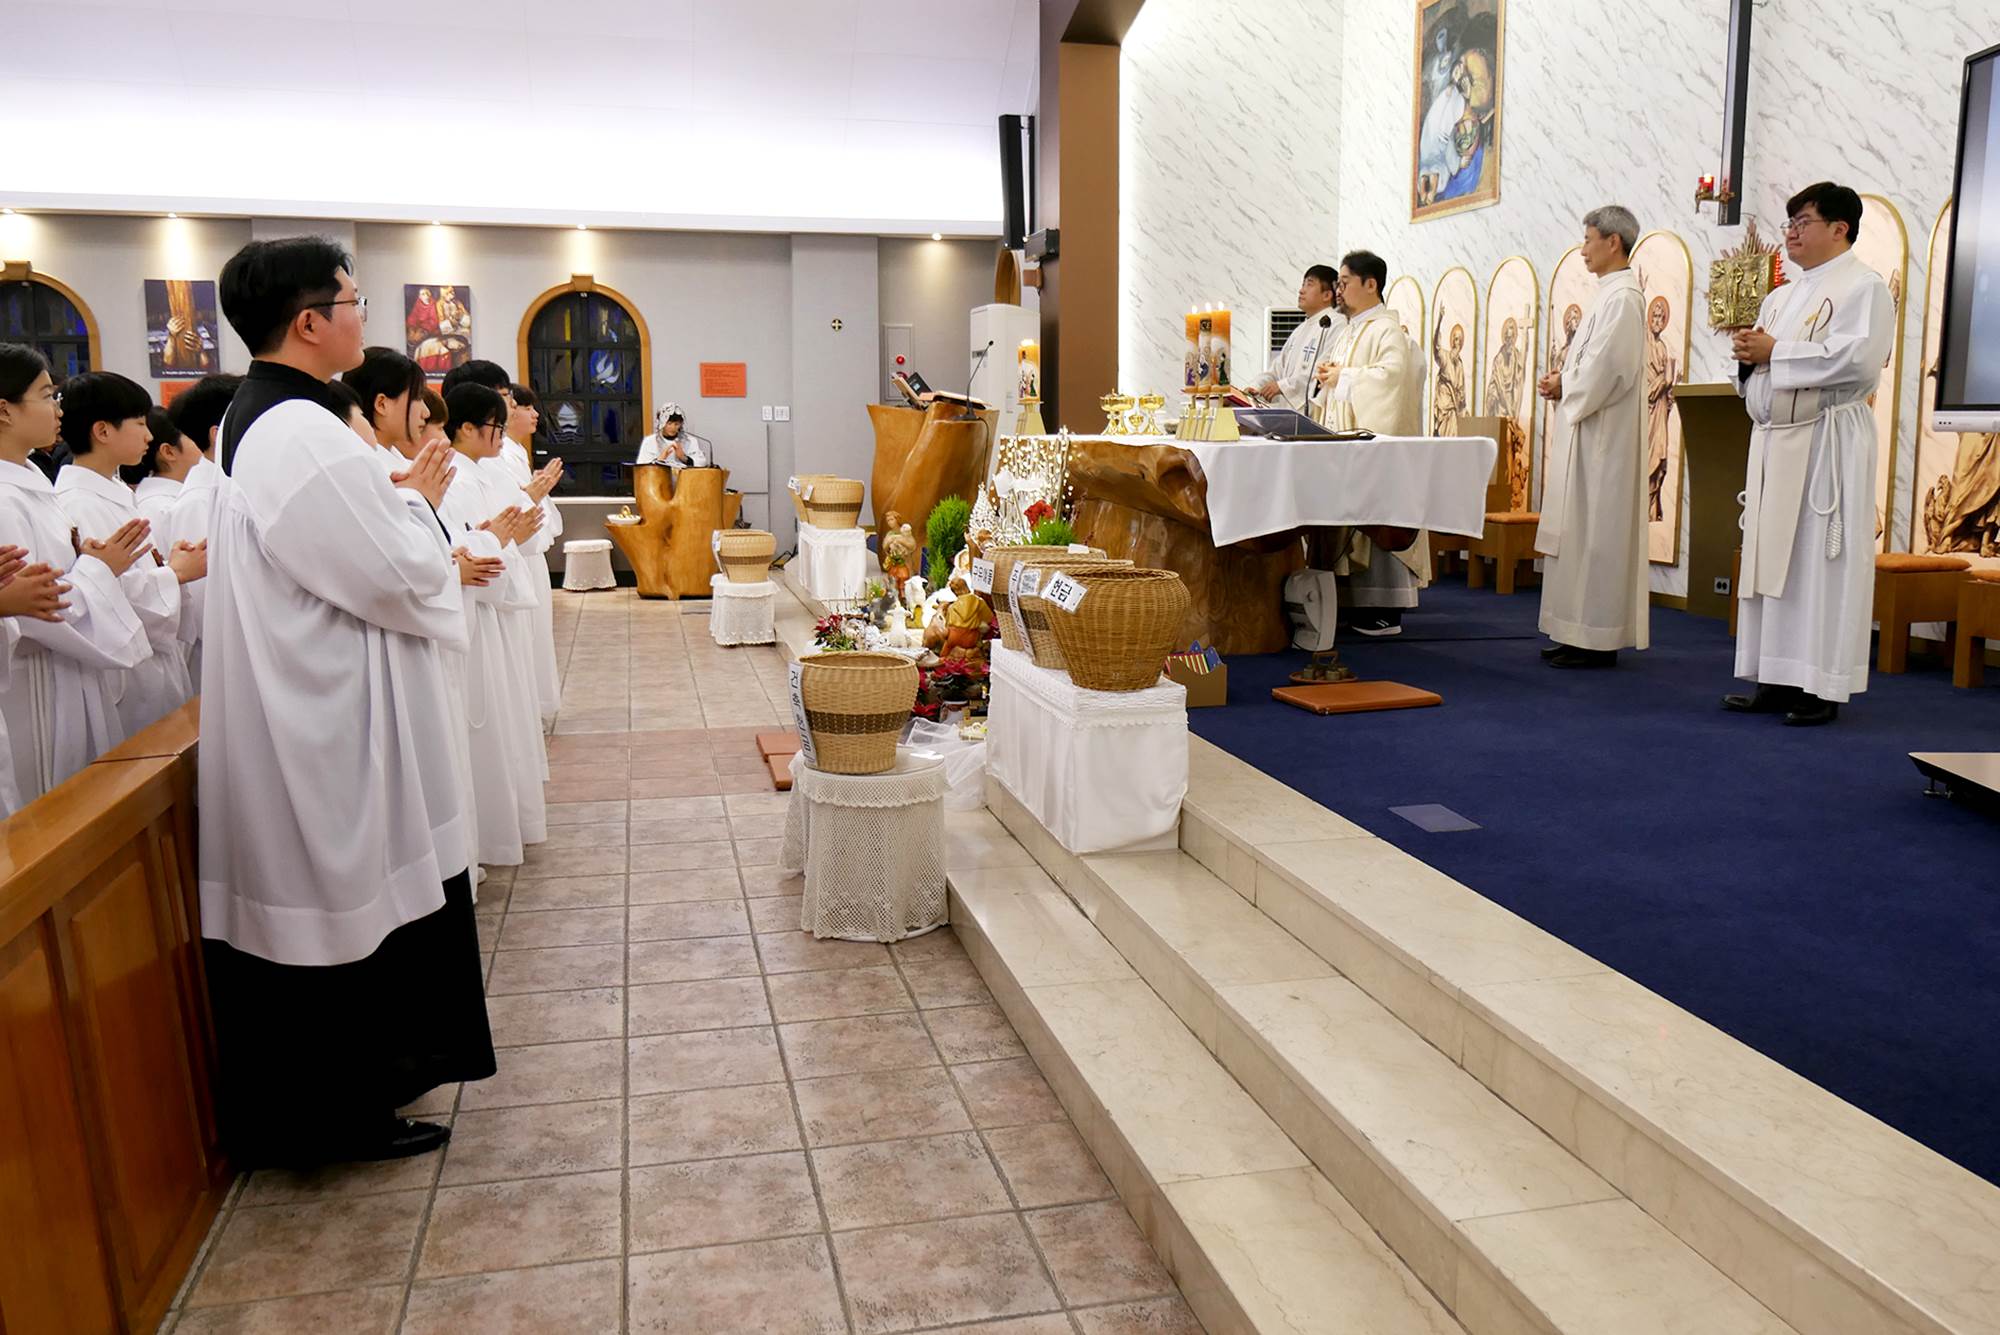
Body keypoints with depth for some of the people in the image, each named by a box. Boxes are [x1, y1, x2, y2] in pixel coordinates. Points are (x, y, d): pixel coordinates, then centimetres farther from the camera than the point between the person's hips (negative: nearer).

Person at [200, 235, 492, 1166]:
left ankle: (361, 1074, 35)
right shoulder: (307, 436, -23)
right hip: (331, 726, -11)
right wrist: (418, 501, -4)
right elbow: (404, 579, -21)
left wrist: (399, 501, 8)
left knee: (331, 901, 19)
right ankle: (343, 1113, 19)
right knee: (348, 906, 3)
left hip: (306, 707, 11)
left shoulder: (258, 419, 10)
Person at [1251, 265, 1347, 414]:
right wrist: (1256, 388, 8)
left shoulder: (1336, 324, -7)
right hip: (1289, 410, 8)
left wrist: (1283, 386, -17)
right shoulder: (1303, 328, 24)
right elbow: (1280, 367, 24)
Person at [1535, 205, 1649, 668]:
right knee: (1582, 532, 10)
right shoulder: (1610, 294, 18)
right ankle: (1583, 634, 15)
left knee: (1595, 531, -8)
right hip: (1587, 430, 10)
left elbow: (1606, 368, -21)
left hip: (1603, 434, -10)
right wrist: (1562, 383, 5)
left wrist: (1563, 386, -7)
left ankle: (1597, 640, -4)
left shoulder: (1623, 296, -13)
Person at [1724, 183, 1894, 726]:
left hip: (1826, 442, -8)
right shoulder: (1782, 296, 19)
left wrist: (1775, 351, -15)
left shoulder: (1863, 288, -5)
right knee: (1772, 557, 6)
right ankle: (1778, 680, 12)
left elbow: (1857, 358, -19)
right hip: (1773, 440, 8)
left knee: (1818, 561, -7)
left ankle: (1822, 686, -2)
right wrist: (1748, 354, 0)